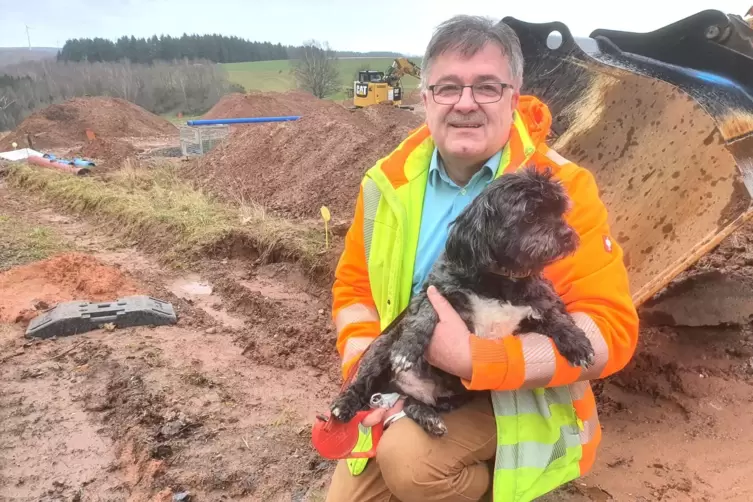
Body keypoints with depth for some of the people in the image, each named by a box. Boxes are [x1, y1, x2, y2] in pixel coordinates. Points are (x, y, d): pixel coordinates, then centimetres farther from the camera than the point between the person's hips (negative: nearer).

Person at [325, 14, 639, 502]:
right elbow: (354, 285, 6)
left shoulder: (560, 189, -16)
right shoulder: (390, 183, -5)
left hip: (516, 402, -4)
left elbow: (610, 329, -20)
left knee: (410, 458, -30)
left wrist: (475, 359, -31)